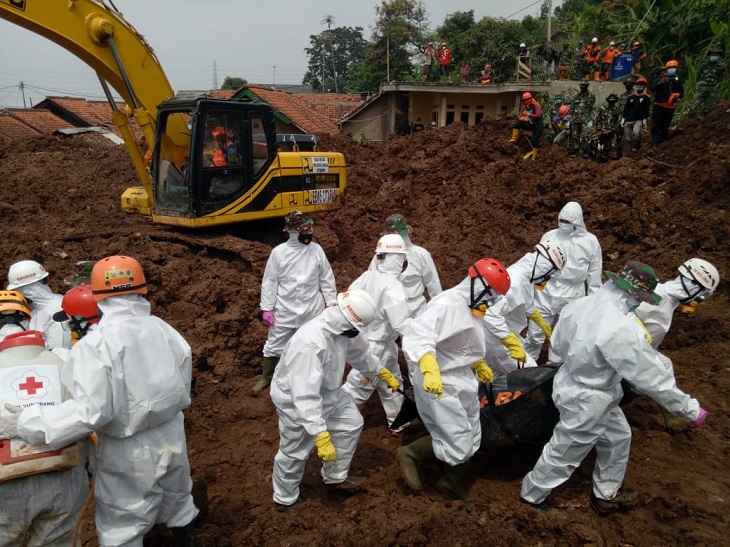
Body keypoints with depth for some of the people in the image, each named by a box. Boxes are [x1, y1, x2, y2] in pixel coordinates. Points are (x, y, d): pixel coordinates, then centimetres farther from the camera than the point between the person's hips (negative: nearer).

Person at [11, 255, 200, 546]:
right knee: (177, 502, 29)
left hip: (129, 451, -5)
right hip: (172, 437, 5)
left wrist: (30, 423, -17)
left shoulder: (96, 344, -22)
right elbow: (183, 392, 2)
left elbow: (91, 411, -27)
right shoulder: (165, 330, -6)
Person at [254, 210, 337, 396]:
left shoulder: (316, 250, -5)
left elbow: (326, 279, 1)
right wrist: (266, 308, -6)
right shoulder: (279, 252, -9)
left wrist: (332, 304, 1)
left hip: (312, 310, 1)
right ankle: (266, 378, 35)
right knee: (274, 345, 12)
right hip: (285, 309, -1)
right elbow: (269, 282, -5)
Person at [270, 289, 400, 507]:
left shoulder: (341, 328, -15)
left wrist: (385, 374, 19)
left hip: (326, 391, 8)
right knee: (295, 453, 8)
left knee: (352, 423, 17)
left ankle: (335, 476, 38)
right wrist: (321, 437, -41)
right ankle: (285, 499, 36)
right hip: (296, 400, -8)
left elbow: (360, 352, 6)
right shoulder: (310, 344, -42)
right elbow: (305, 397, -41)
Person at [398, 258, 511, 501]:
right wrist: (430, 370, -50)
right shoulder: (446, 305, -25)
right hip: (440, 385, -10)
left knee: (470, 440, 19)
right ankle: (410, 453, 17)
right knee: (458, 445, -5)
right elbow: (417, 337, -39)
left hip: (463, 382, 10)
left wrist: (479, 366, 27)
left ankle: (452, 481, 40)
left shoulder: (472, 310, 7)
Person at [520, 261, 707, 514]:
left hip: (570, 384, 8)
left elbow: (556, 346, 3)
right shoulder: (621, 330, -34)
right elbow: (651, 376, -23)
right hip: (588, 403, -8)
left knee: (618, 437, 28)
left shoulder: (577, 305, -11)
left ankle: (606, 493, 49)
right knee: (564, 453, 17)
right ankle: (532, 494, 42)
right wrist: (690, 408, -8)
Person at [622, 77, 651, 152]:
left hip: (639, 120, -4)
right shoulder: (631, 97, 15)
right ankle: (631, 149, 20)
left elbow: (646, 109, -1)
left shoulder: (646, 97, 5)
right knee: (629, 137, 4)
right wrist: (623, 118, 4)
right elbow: (626, 108, 13)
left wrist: (644, 119, -10)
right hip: (629, 120, 4)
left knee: (636, 133, -30)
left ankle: (636, 146, -12)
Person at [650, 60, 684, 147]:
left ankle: (661, 143, 15)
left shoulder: (678, 80, 11)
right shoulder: (660, 79, 2)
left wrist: (677, 95, -14)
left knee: (665, 127, 8)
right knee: (656, 125, -14)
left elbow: (682, 93, 8)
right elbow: (651, 89, -10)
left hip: (670, 107, 3)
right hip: (658, 106, -3)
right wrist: (660, 83, -25)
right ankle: (654, 143, -16)